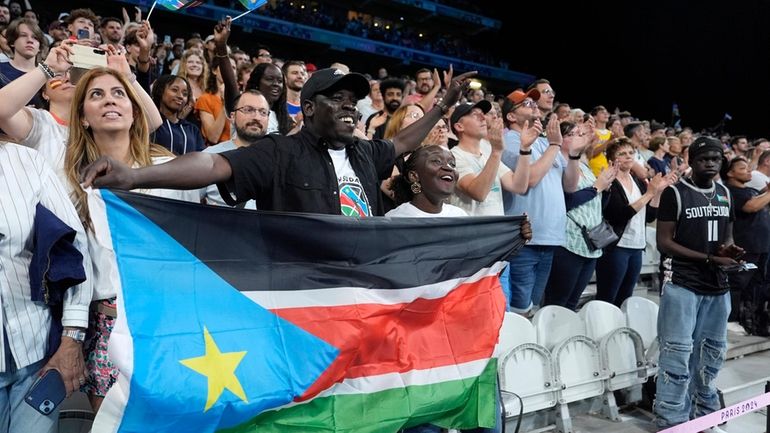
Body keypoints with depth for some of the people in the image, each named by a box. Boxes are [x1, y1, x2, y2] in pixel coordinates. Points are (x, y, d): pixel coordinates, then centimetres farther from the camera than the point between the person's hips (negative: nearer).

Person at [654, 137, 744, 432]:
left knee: (711, 355, 15)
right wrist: (708, 258, -17)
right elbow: (663, 243, -11)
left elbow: (727, 236, 21)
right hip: (684, 286, -6)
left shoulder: (725, 194, 12)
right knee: (678, 356, -6)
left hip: (718, 288, 7)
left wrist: (730, 250, -3)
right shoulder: (675, 193, -7)